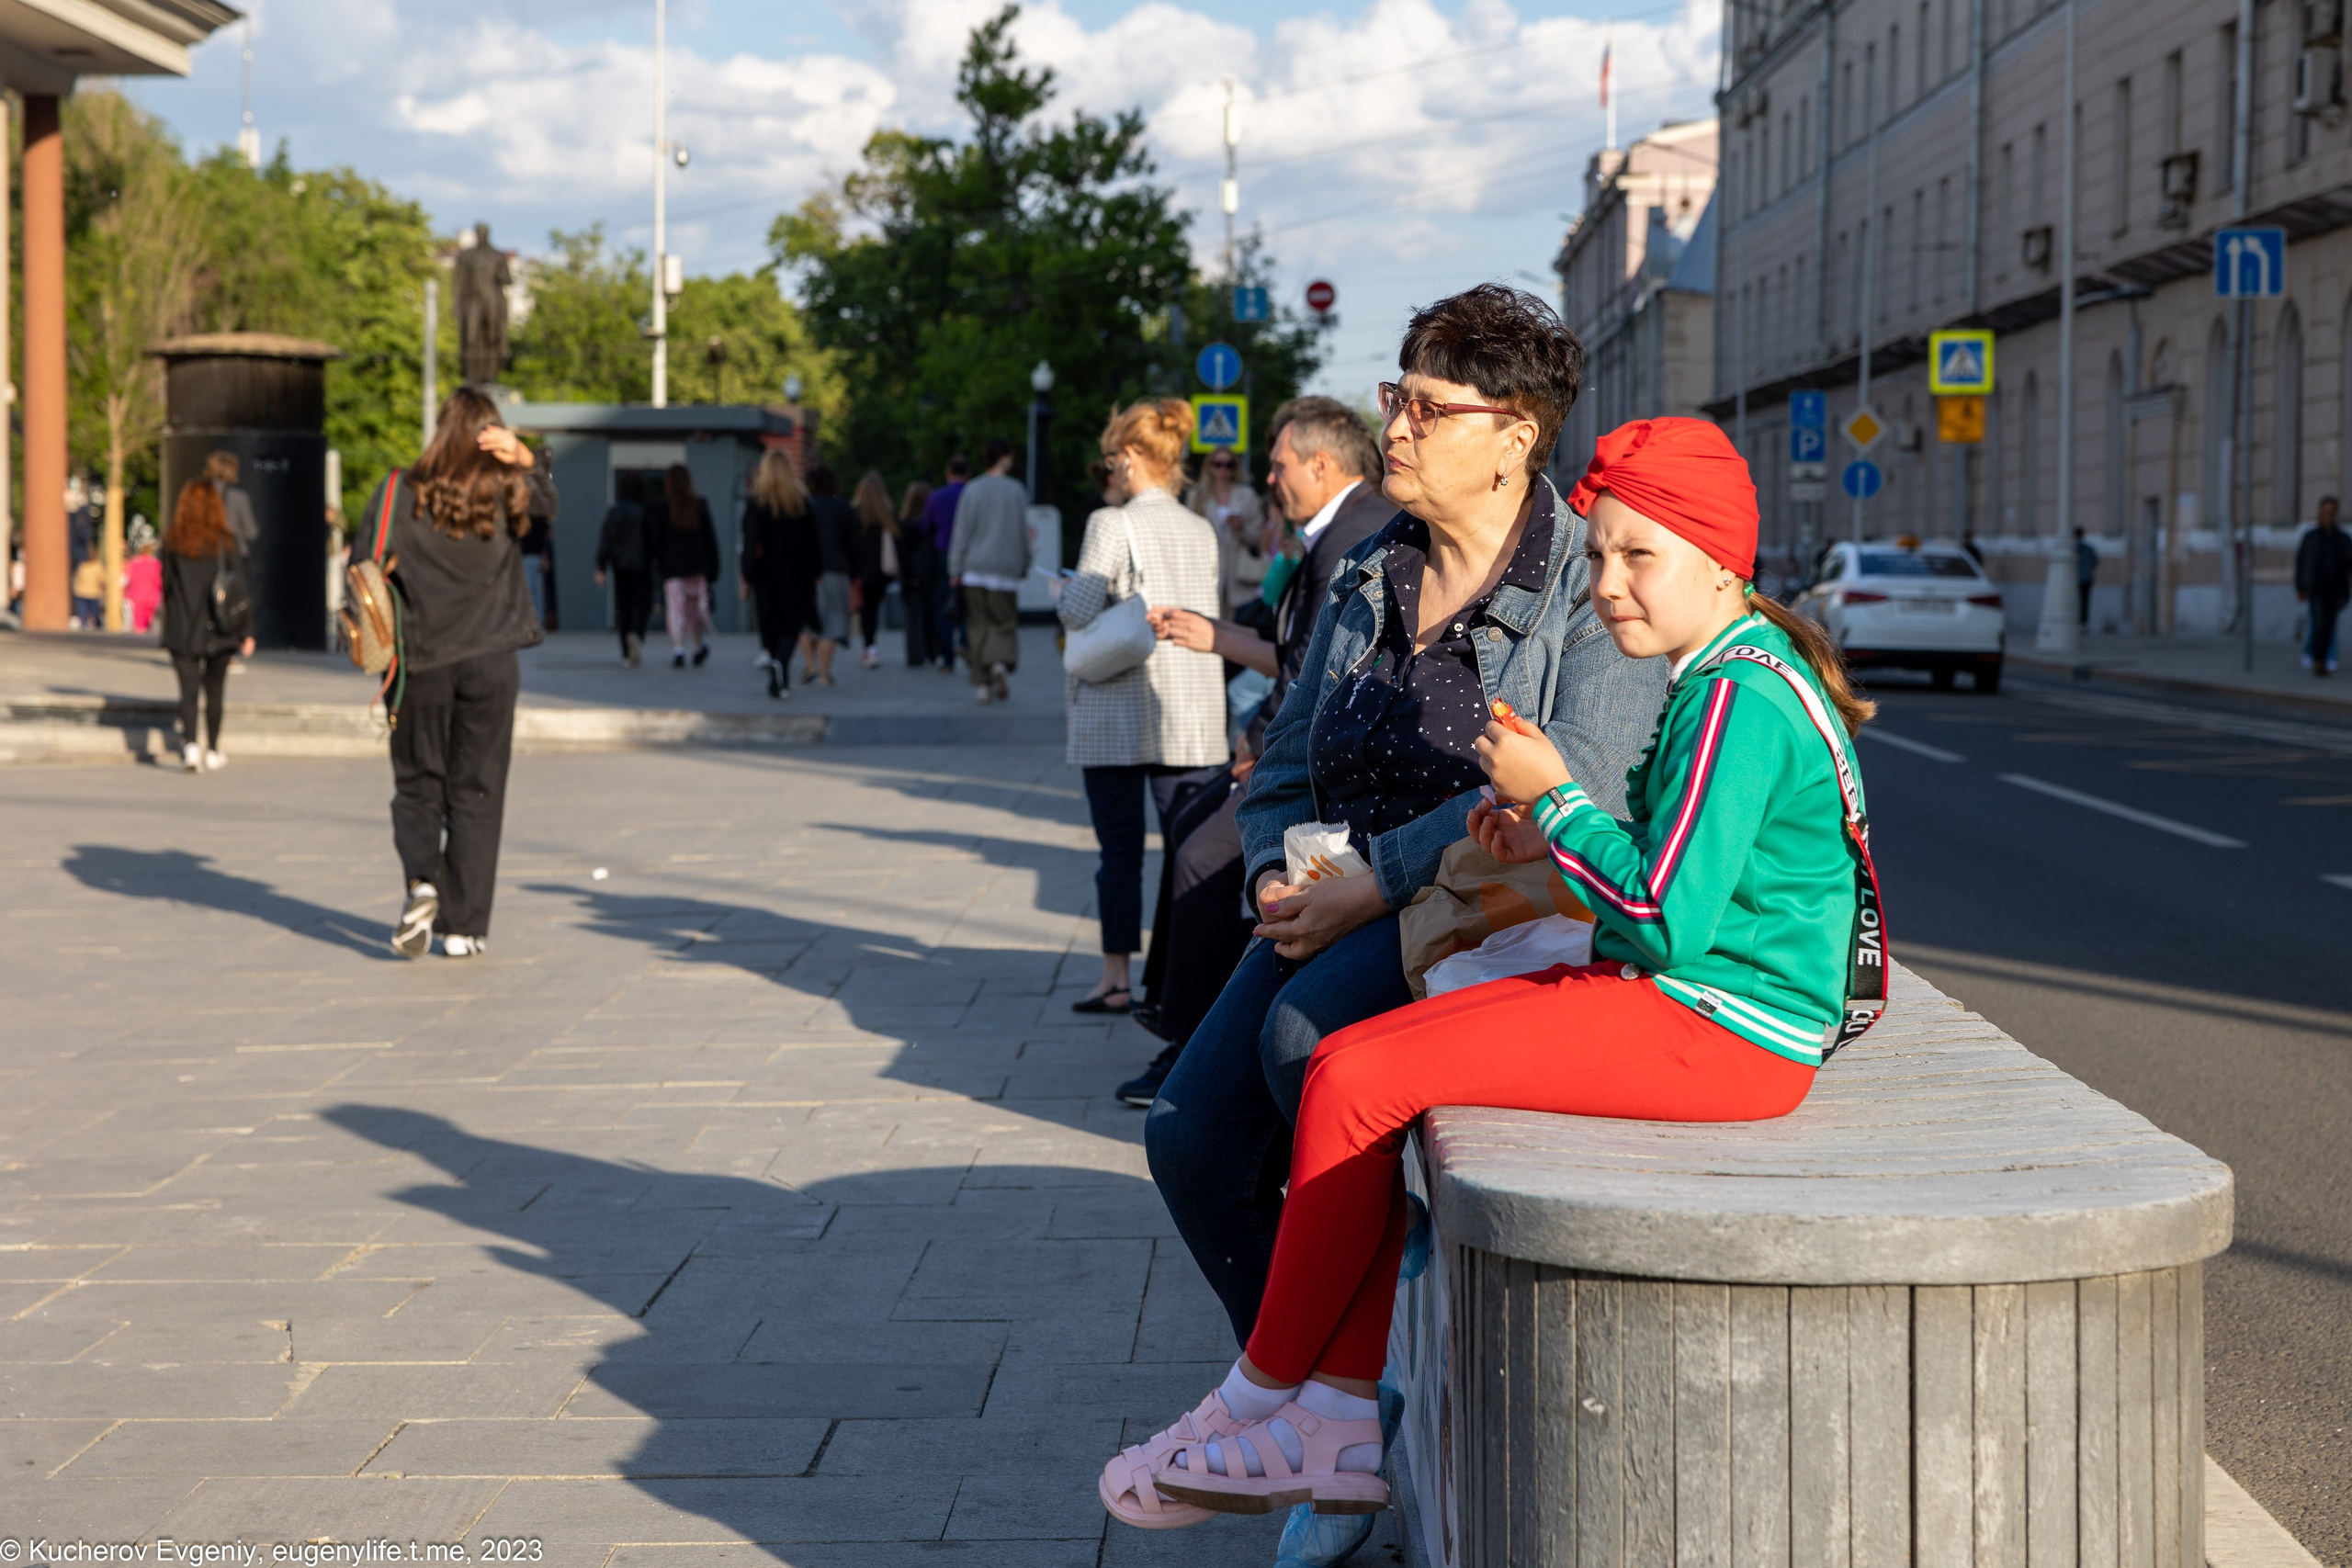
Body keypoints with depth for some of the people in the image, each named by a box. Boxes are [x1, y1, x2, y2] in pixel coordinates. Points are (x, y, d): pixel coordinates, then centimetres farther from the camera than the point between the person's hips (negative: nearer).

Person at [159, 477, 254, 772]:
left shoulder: (172, 541, -2)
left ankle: (190, 745, -21)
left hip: (182, 630, 0)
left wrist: (169, 631, 12)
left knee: (188, 691, -1)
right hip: (218, 632, 0)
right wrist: (246, 631, -1)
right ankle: (212, 751, 21)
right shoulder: (225, 542, -4)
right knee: (214, 691, 14)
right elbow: (239, 587, -5)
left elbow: (166, 587, 2)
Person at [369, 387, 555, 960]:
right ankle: (464, 926, 5)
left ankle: (422, 882, -14)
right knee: (476, 793, 6)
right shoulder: (505, 493, -3)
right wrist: (521, 453, 1)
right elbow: (547, 493, 20)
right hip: (490, 664, 1)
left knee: (417, 787, 12)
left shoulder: (399, 493, -7)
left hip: (420, 664, -1)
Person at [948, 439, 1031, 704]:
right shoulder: (1016, 490, -1)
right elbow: (1023, 531, 5)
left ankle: (981, 683, 4)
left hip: (975, 567, 1)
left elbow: (962, 532, -1)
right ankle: (1001, 663, -22)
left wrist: (955, 570, 3)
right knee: (1005, 622, 5)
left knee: (978, 625, 6)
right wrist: (1024, 565, 16)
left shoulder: (972, 491, -1)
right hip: (1006, 569, -1)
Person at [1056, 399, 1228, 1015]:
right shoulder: (1203, 531, 7)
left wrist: (1063, 589, 5)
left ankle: (1116, 980, 6)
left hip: (1119, 716, -5)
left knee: (1120, 849, 2)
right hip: (1191, 716, 5)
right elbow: (1205, 611, 11)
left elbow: (1080, 611, -16)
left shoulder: (1112, 525, -11)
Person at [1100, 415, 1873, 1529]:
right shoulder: (1737, 676, 14)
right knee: (1358, 1059, 6)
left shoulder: (1737, 698, -18)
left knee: (1354, 1082, -12)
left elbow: (1667, 921, -24)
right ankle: (1344, 1425, 4)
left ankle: (1257, 1397, 5)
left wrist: (1555, 797, -13)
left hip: (1718, 1030, -11)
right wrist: (1549, 844, 8)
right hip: (1681, 997, 11)